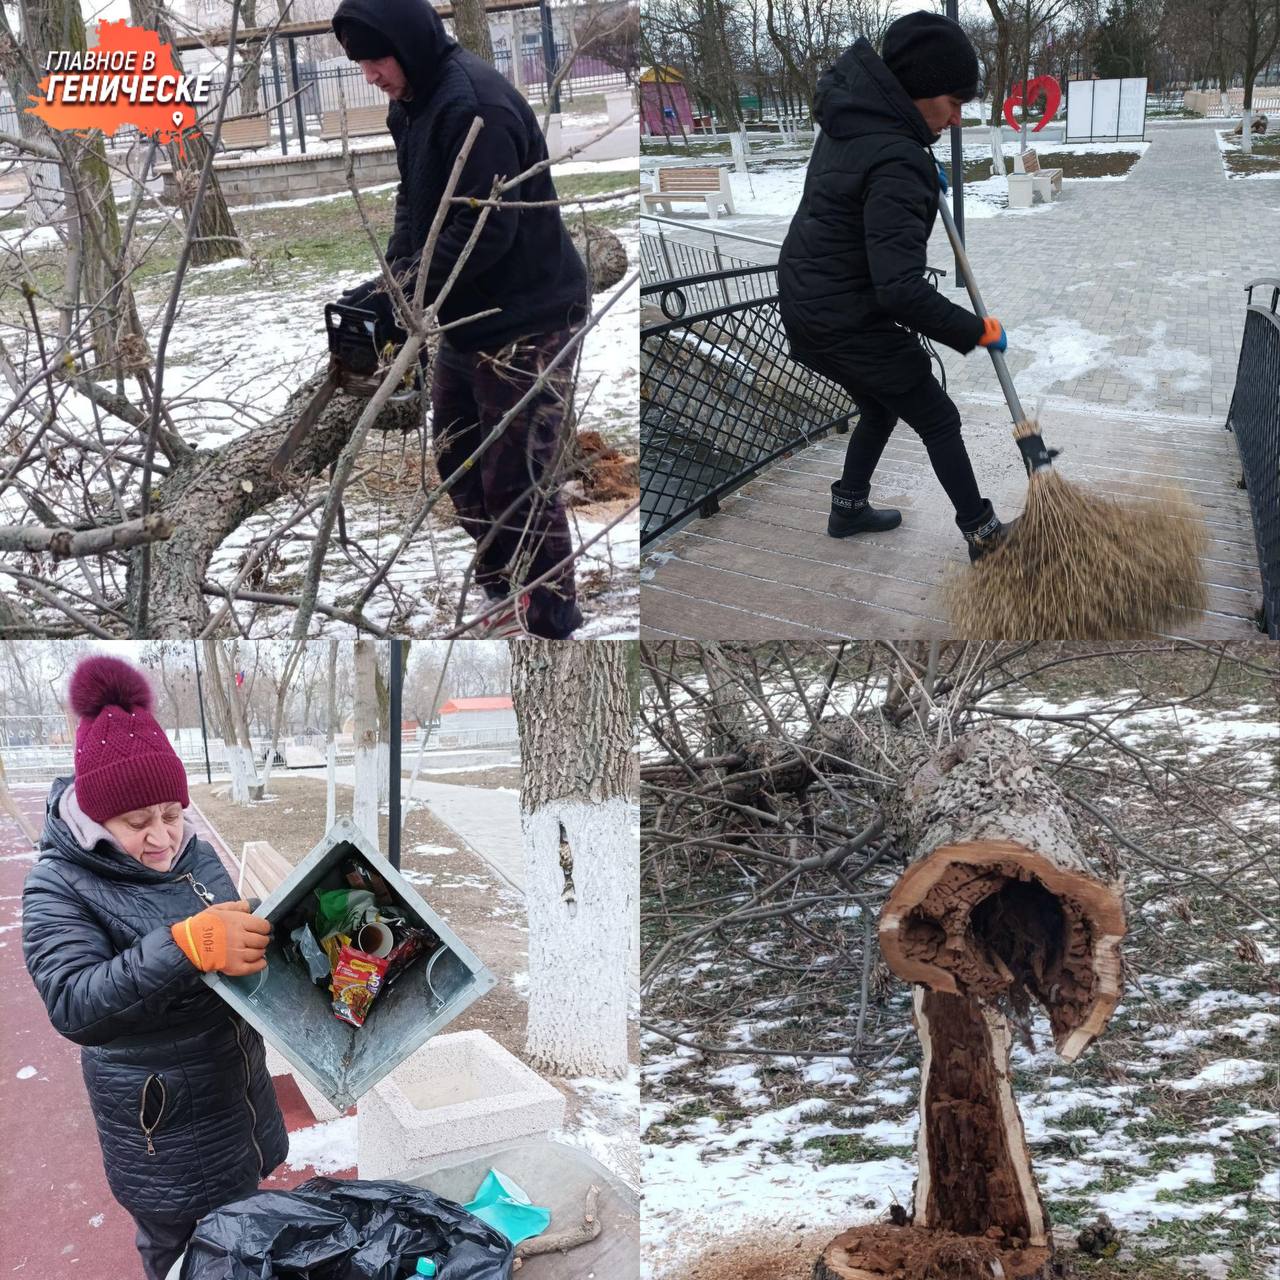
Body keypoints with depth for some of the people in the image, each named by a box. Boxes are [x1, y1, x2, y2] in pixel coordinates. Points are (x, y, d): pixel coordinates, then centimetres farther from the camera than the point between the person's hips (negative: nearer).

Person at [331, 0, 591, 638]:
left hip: (526, 324, -10)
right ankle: (506, 599, 35)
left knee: (518, 485, -4)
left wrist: (393, 294, -24)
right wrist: (395, 279, -4)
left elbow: (485, 233, -27)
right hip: (464, 321, 10)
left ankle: (550, 626, 10)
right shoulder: (414, 103, 8)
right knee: (460, 465, 19)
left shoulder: (475, 105, -23)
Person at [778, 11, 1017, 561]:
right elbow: (902, 291, -34)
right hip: (849, 322, -9)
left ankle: (849, 508, 40)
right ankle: (982, 534, 19)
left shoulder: (852, 114, 1)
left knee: (879, 408, 28)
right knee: (938, 420, 8)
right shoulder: (896, 164, -29)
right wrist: (977, 330, -22)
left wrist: (925, 176, 23)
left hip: (807, 304, 9)